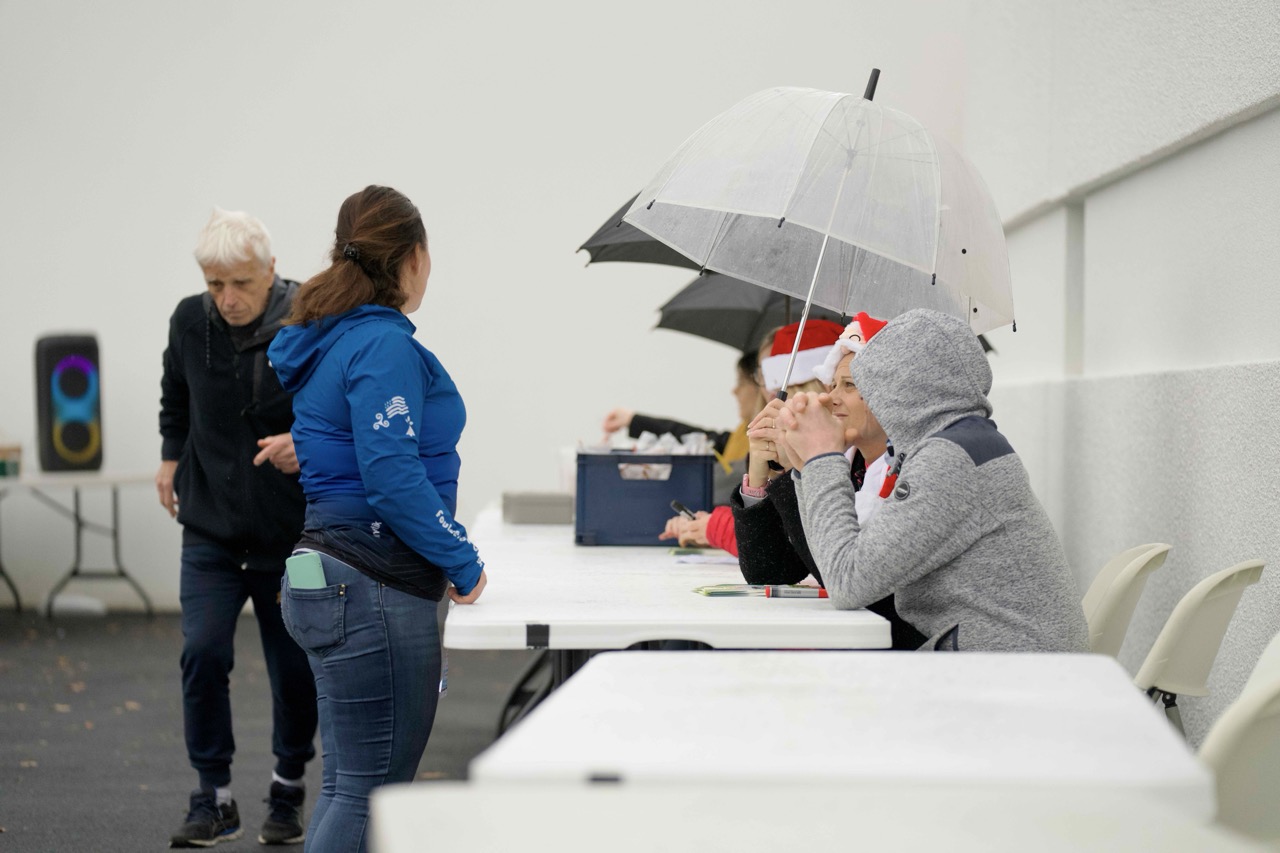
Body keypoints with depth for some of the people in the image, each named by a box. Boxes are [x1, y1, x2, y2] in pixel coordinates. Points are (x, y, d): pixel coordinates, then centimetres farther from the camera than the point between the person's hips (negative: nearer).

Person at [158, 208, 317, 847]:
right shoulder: (190, 321, -2)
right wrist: (171, 454, 14)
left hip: (290, 530, -2)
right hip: (210, 528, 2)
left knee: (295, 665, 7)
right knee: (203, 653, -9)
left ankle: (288, 792, 28)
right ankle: (213, 799, 4)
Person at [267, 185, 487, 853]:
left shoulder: (330, 340, 14)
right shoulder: (383, 346, -15)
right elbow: (391, 476, -22)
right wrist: (464, 563, -14)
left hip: (326, 571, 10)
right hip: (373, 589, -10)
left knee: (348, 785, 16)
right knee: (372, 791, -5)